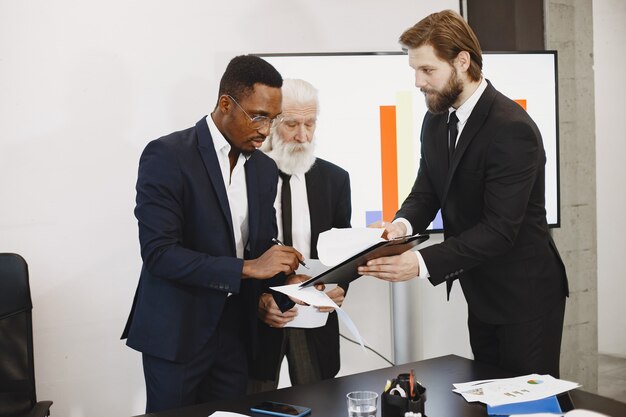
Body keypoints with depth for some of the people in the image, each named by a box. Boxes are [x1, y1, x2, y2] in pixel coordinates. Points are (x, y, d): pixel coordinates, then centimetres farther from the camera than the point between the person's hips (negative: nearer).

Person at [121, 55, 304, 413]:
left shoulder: (265, 168, 6)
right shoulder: (167, 156, -14)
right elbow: (158, 253, -21)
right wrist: (246, 268, -24)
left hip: (235, 332, 6)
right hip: (177, 332, -5)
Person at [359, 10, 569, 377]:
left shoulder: (512, 129, -23)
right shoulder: (436, 120, 3)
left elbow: (500, 229, -26)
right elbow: (426, 192, 5)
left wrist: (422, 263, -34)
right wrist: (404, 224, -18)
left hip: (525, 296, -8)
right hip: (480, 294, 8)